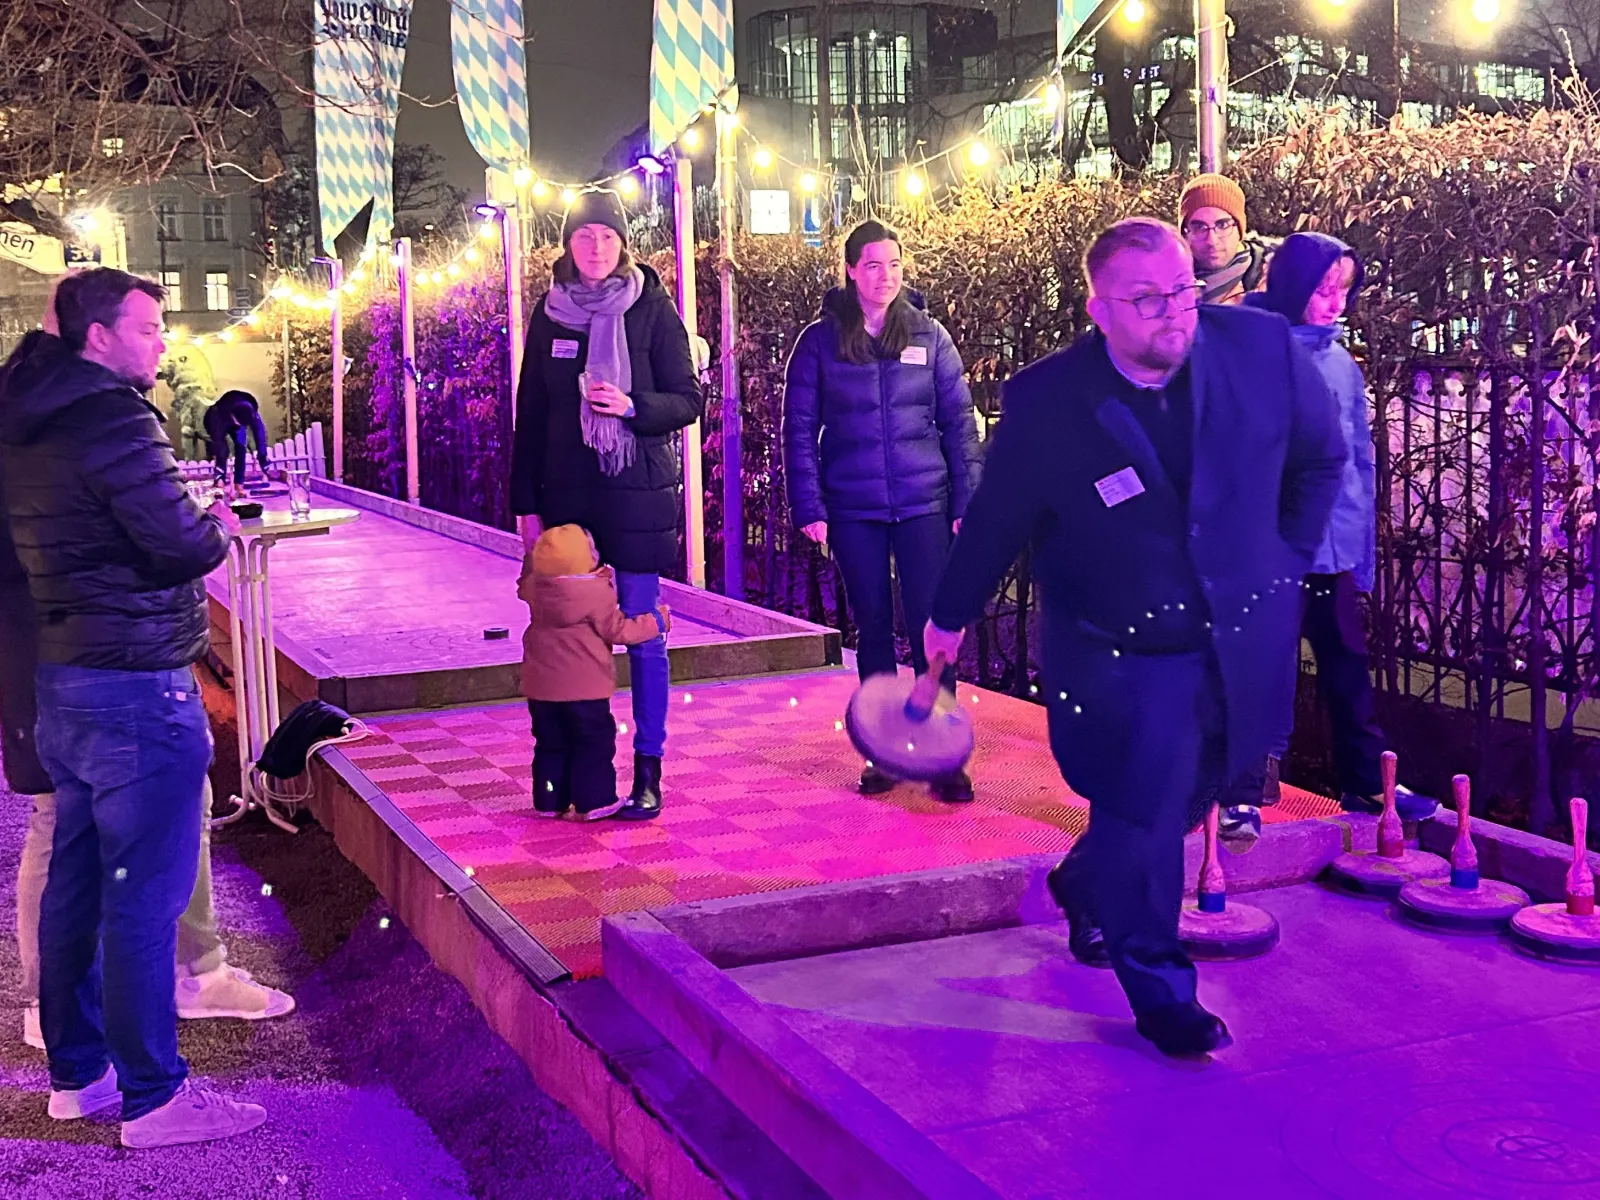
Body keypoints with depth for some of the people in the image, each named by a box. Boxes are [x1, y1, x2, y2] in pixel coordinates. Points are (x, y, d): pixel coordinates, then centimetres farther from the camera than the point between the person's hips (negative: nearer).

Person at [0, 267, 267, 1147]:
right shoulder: (112, 419, -17)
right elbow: (183, 545, -21)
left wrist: (191, 522, 10)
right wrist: (219, 527, -1)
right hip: (136, 687, -10)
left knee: (75, 882, 16)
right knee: (144, 897, -3)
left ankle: (76, 1072, 27)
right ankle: (153, 1098, 6)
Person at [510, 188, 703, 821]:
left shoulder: (652, 310, -1)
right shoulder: (550, 312, 9)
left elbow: (689, 401, 0)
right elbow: (530, 412, 11)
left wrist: (632, 406, -19)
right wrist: (526, 502, 7)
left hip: (636, 496, -3)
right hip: (566, 498, 3)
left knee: (641, 633, -1)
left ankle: (647, 772, 6)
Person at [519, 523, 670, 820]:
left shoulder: (535, 586, -1)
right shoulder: (597, 592, -17)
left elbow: (523, 586, 24)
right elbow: (617, 630, -10)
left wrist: (533, 559, 35)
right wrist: (656, 622, 2)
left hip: (541, 686, 6)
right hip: (584, 687, -6)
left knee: (550, 745, 15)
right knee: (593, 743, 6)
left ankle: (549, 801, 20)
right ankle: (593, 801, 8)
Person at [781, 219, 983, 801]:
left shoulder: (928, 335, 4)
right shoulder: (820, 341, 2)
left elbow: (959, 421, 4)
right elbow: (800, 427, 1)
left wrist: (968, 502, -2)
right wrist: (809, 507, -6)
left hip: (924, 504, 0)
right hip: (853, 509, 0)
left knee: (931, 625, -2)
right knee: (873, 627, 9)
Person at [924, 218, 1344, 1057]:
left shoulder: (1263, 349, -12)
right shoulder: (1044, 403, -19)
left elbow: (1320, 458, 7)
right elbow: (996, 519, -3)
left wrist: (1287, 561, 7)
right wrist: (950, 617, 8)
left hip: (1243, 642, 4)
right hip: (1120, 658, -4)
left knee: (1183, 798, 20)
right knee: (1145, 818, 0)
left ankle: (1084, 885, 49)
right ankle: (1161, 995, 22)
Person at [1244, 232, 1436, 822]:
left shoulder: (1342, 362, 11)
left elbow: (1361, 458, 17)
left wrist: (1366, 549, 16)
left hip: (1338, 547, 6)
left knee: (1348, 667, 13)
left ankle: (1366, 782, 24)